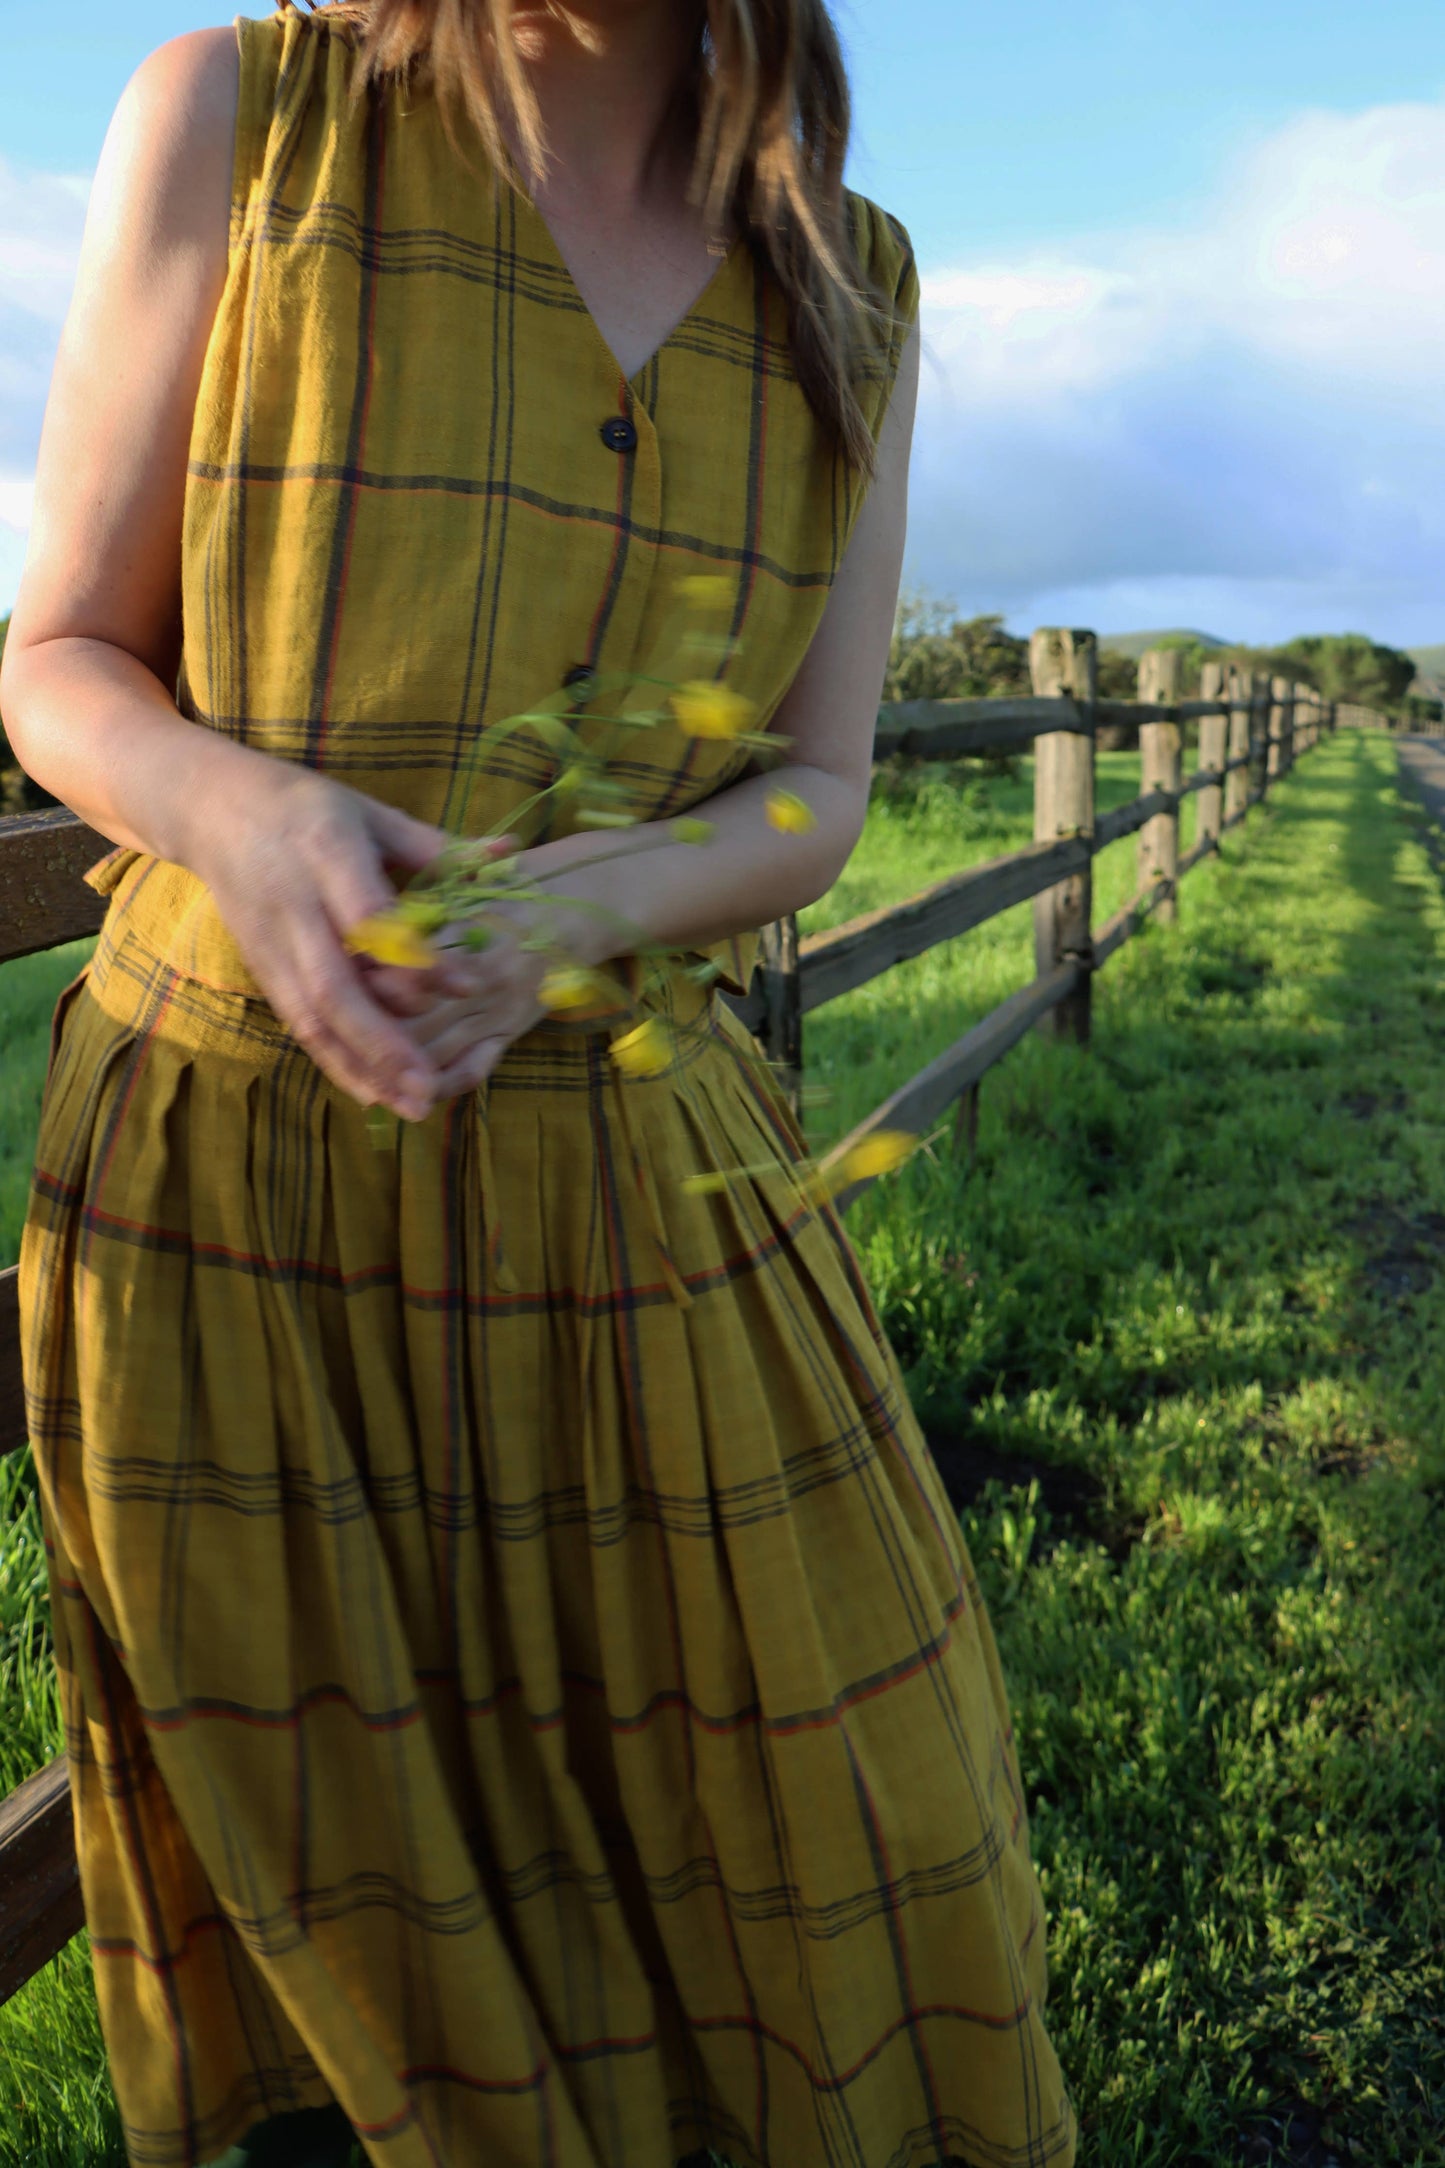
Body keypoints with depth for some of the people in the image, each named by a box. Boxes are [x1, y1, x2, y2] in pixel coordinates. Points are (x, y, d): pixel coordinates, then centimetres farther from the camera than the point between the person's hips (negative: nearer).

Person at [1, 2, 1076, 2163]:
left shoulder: (855, 283, 7)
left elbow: (814, 802, 5)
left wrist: (589, 901, -18)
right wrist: (240, 813, -22)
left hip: (645, 1183, 3)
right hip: (234, 1174, -2)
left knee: (863, 1885, 12)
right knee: (336, 1948, 14)